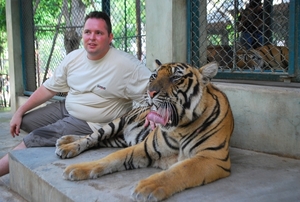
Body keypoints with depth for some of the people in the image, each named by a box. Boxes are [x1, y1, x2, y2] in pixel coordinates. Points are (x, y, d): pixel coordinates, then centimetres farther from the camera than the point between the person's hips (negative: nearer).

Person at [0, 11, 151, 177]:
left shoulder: (125, 64, -22)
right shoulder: (73, 58, -2)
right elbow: (49, 88, 7)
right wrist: (20, 112, 5)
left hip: (90, 124, -7)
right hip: (65, 108, 8)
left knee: (34, 140, -12)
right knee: (24, 121, 10)